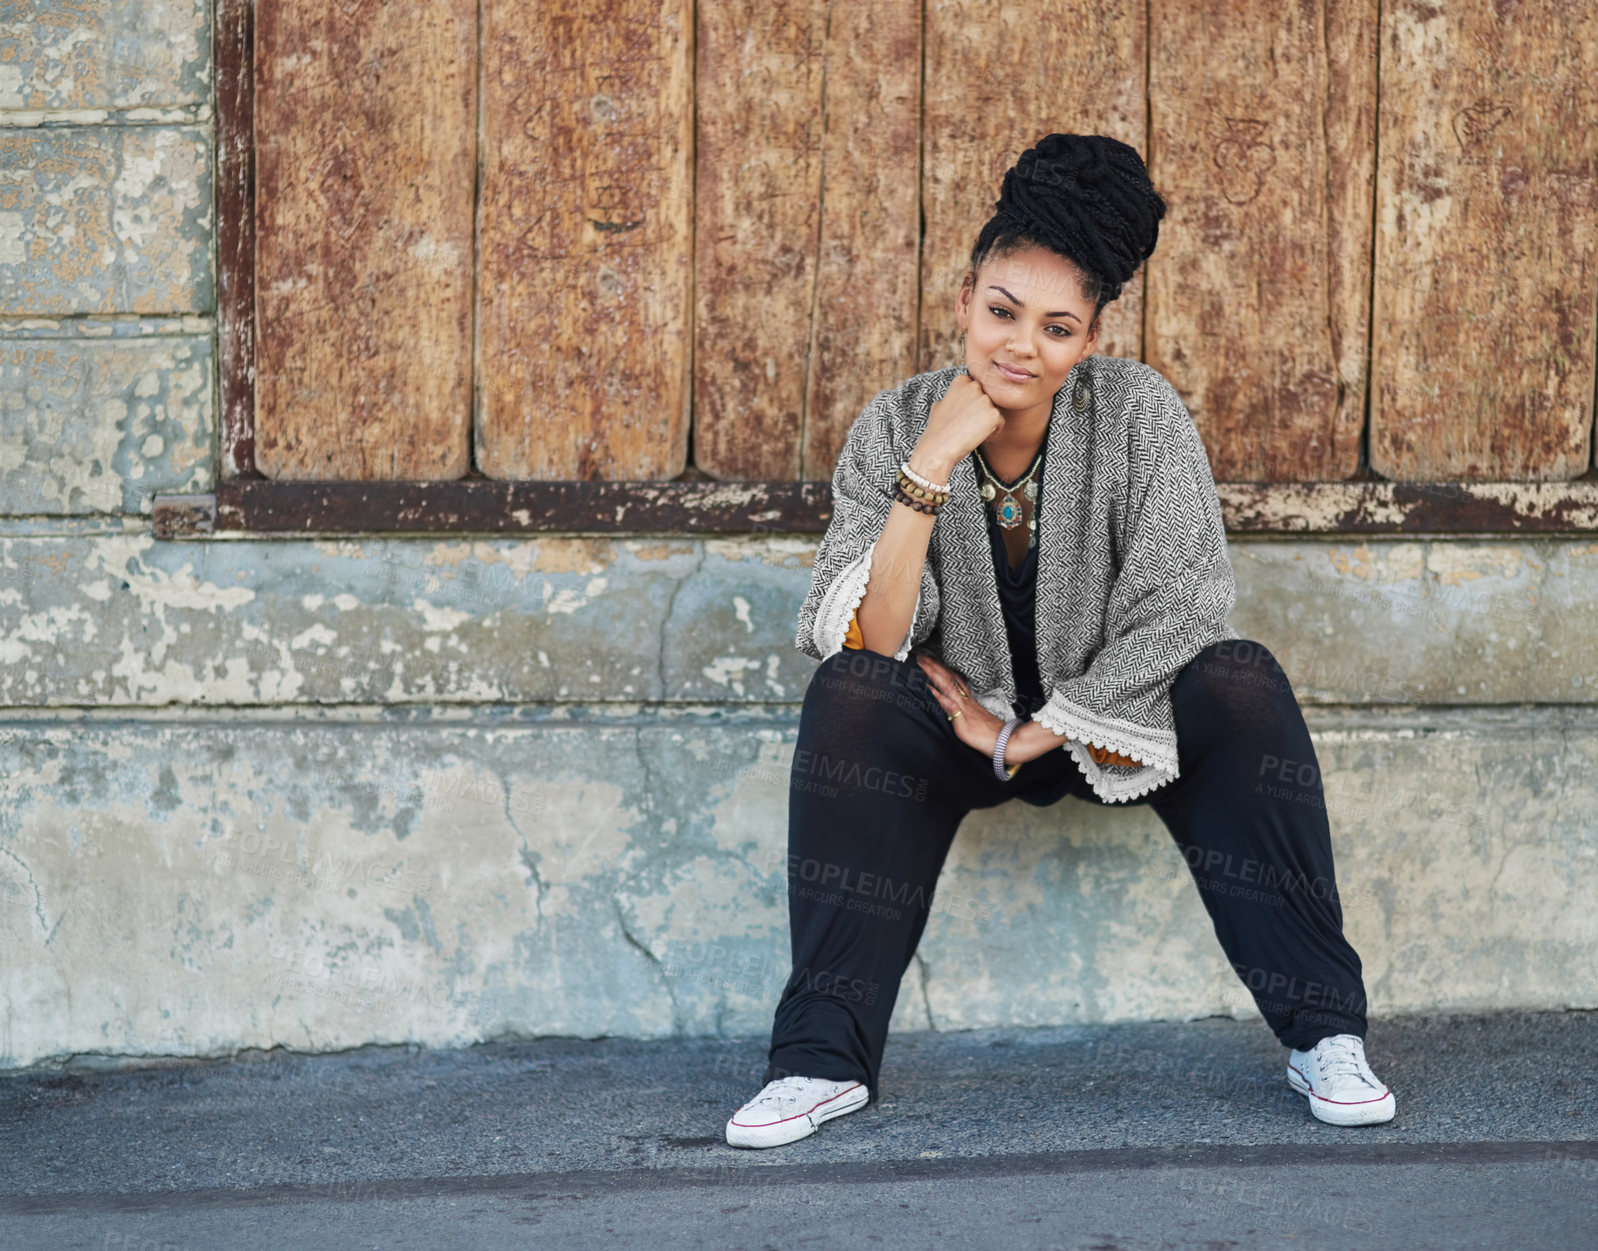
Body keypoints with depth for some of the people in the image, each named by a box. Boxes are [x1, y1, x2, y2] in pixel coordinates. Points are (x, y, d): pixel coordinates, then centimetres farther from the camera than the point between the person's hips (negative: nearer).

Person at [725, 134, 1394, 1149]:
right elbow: (870, 647, -22)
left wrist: (1028, 738, -18)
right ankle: (825, 1058, -26)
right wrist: (929, 472, -31)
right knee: (847, 696, -29)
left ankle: (1324, 1035, -24)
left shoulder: (1139, 413, -16)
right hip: (962, 725, 1)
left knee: (1243, 684, -30)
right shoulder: (895, 430, -13)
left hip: (1111, 722, -1)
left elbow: (1180, 618, -20)